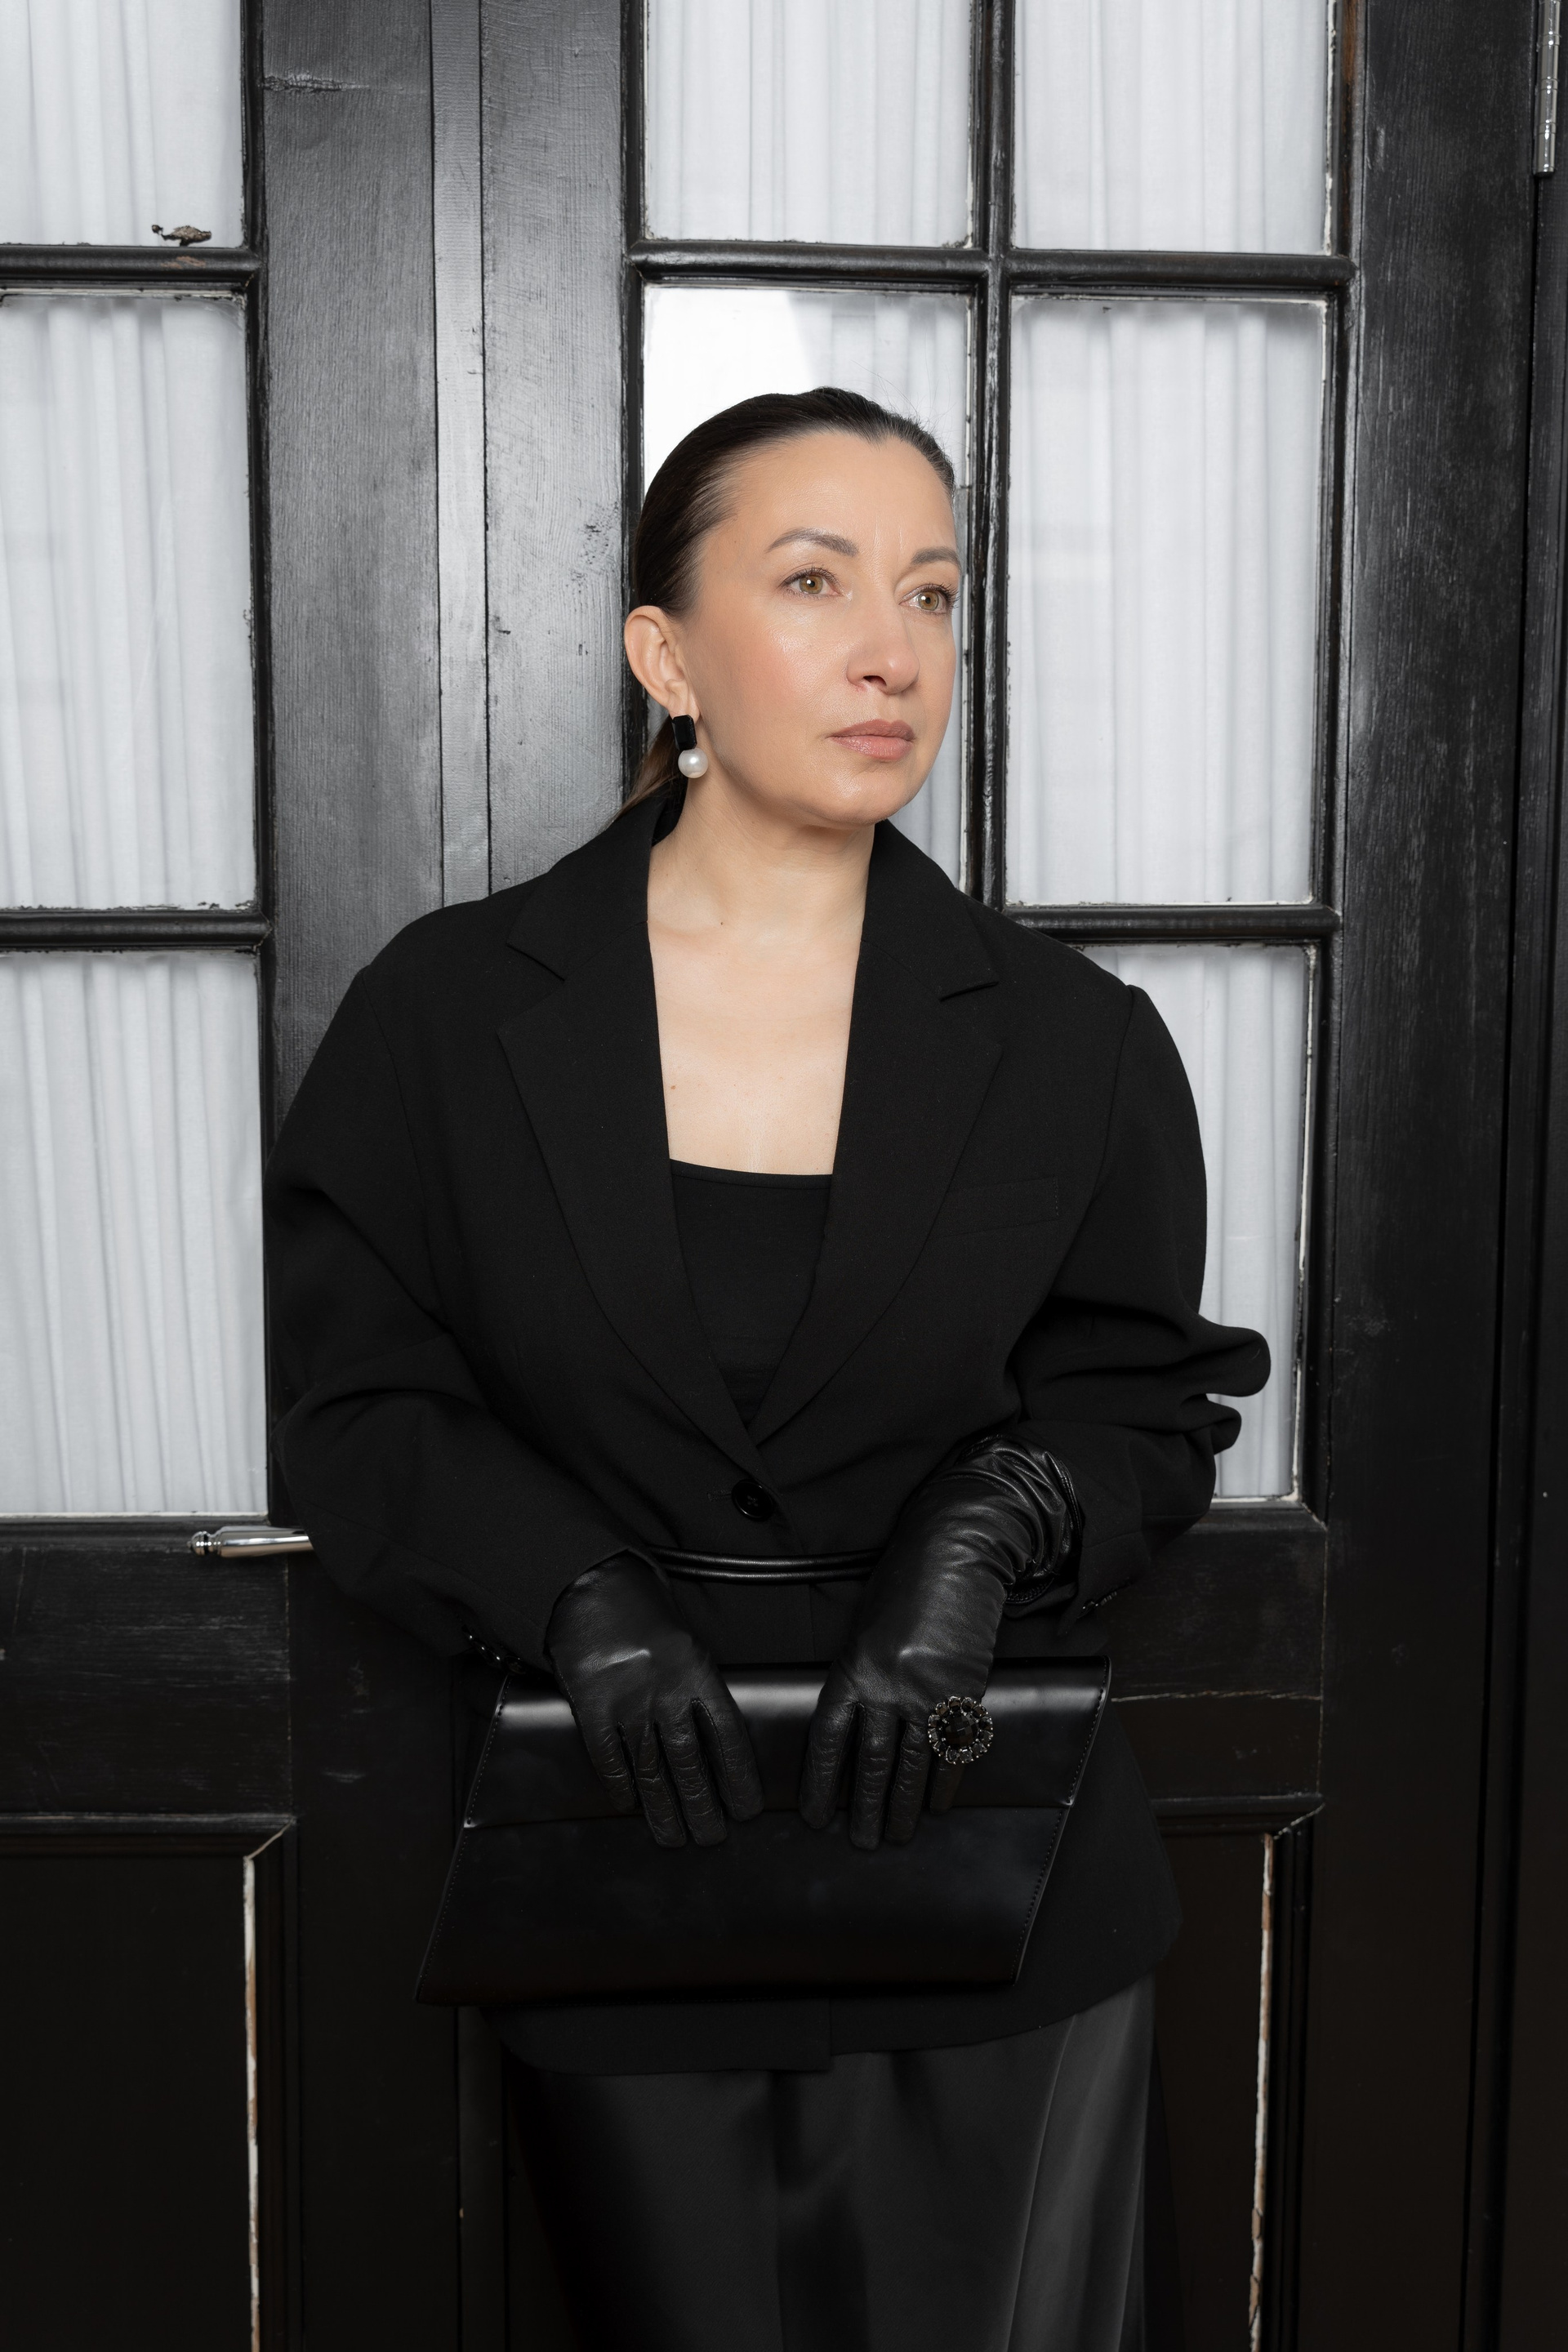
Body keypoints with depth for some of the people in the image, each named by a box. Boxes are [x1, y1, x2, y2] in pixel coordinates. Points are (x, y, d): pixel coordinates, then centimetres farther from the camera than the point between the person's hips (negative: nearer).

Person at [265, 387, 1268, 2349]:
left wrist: (994, 1523, -15)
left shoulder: (1072, 1046, 1)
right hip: (624, 1885, 0)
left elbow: (1146, 1404, 5)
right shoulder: (447, 1013, -2)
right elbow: (357, 1403, -2)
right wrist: (577, 1598, -17)